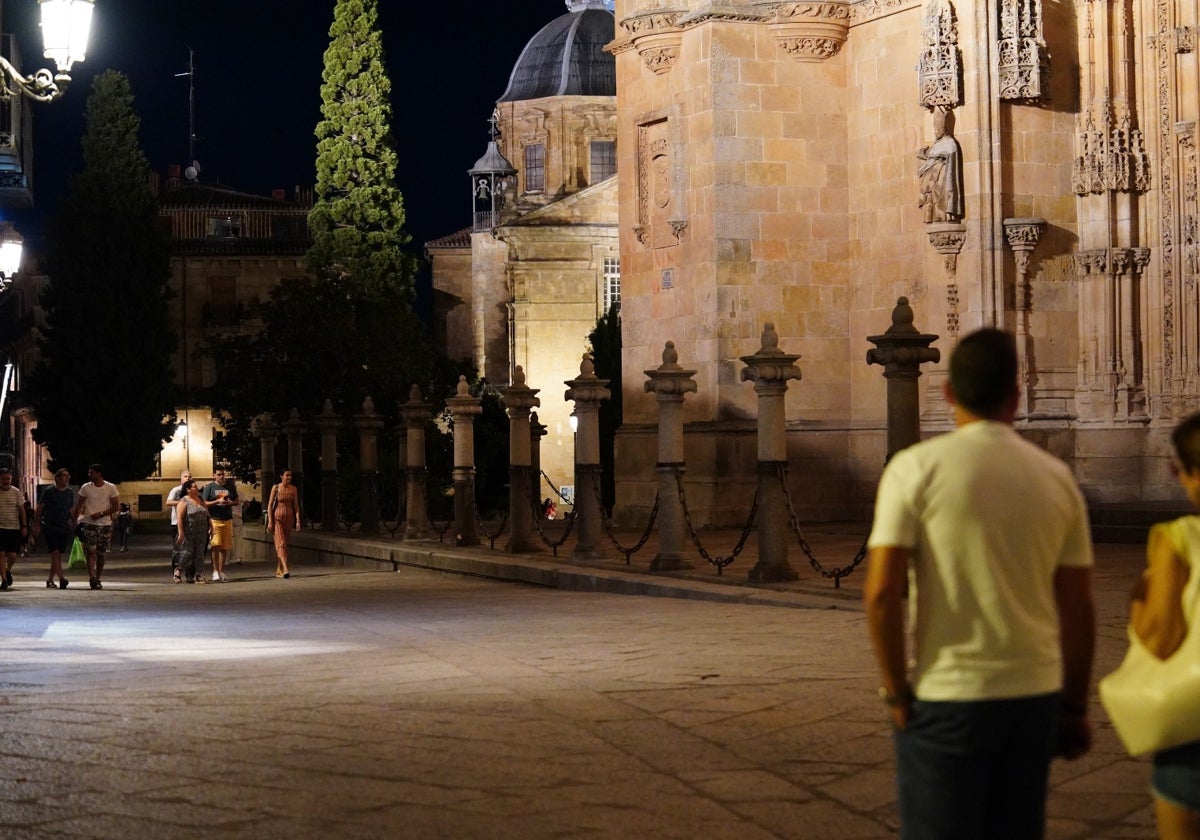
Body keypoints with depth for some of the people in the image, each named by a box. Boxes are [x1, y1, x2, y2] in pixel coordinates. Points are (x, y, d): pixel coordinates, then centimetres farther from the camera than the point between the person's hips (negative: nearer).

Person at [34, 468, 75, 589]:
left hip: (64, 528, 5)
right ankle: (61, 579, -24)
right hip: (50, 527, -5)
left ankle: (50, 579, 15)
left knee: (58, 555, 6)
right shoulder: (48, 491, -4)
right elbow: (39, 509, 0)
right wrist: (36, 526, -4)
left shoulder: (70, 493, 10)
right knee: (55, 552, -16)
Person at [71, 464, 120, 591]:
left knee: (101, 554, 6)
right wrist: (75, 521, -1)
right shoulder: (86, 488, 3)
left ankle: (97, 579, 19)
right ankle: (92, 578, -24)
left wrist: (101, 513, -13)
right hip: (89, 524, -1)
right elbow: (79, 505, 7)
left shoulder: (111, 488, 0)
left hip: (105, 524, 1)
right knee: (91, 551, -15)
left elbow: (115, 507, -1)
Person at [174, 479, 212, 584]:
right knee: (188, 553, -3)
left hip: (201, 534, 6)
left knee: (199, 554, 2)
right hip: (188, 534, -6)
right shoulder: (184, 502, -7)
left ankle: (197, 575, 3)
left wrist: (211, 527, 11)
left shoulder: (201, 499, 14)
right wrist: (181, 533, -21)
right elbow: (179, 518, -14)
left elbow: (207, 515, 19)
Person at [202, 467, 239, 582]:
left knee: (225, 547, 4)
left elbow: (237, 501, 18)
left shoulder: (230, 486, 14)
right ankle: (215, 572, -10)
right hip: (214, 520, -4)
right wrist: (217, 501, -15)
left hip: (227, 520, 4)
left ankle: (221, 572, 11)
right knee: (216, 546, -13)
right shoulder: (209, 487, 2)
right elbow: (204, 503, -3)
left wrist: (230, 502, -4)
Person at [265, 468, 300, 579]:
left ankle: (278, 570, 18)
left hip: (289, 518, 4)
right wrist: (270, 521, -10)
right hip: (277, 517, -4)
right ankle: (285, 569, -26)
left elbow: (296, 505, 8)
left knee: (284, 543, 9)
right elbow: (270, 505, -4)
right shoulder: (276, 488, -5)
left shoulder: (293, 489, 6)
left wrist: (298, 520, 0)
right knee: (281, 543, -14)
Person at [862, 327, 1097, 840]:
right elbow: (1078, 610, 6)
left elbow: (881, 591, -15)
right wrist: (1075, 708, 15)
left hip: (946, 697, -4)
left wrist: (896, 691, -4)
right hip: (1034, 695, 4)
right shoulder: (1057, 478, 4)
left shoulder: (916, 467, -7)